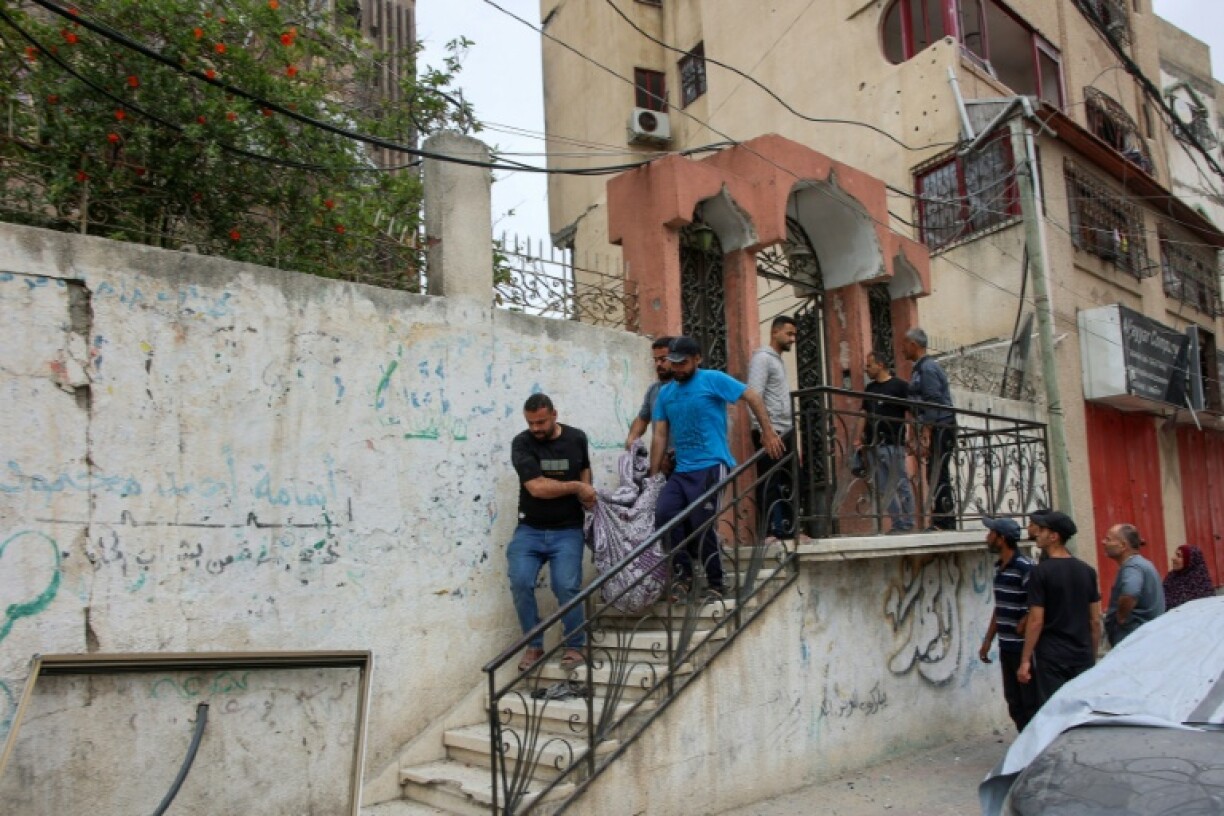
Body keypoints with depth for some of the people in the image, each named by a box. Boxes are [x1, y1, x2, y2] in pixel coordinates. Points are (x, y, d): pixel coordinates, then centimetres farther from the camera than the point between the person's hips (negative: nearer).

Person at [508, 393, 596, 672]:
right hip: (530, 529, 0)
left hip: (567, 530, 1)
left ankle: (574, 646, 5)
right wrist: (576, 487, -9)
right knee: (520, 582, -18)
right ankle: (534, 645, 2)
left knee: (566, 586, -17)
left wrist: (587, 491, 3)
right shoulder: (521, 444, -6)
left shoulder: (576, 438, 4)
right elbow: (537, 487, -16)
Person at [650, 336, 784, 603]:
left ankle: (716, 584, 11)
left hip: (710, 467, -5)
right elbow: (660, 436, 11)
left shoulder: (713, 380, -2)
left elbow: (753, 397, -3)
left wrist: (768, 433, -10)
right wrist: (653, 476, 7)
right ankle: (684, 573, 3)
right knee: (663, 514, -13)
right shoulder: (665, 393, 14)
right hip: (680, 470, 6)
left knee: (701, 526, -8)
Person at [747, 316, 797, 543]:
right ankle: (773, 532, -3)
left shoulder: (778, 360, 20)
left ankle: (787, 530, 12)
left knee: (787, 485, 8)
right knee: (770, 485, -5)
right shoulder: (762, 358, -7)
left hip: (786, 432, 9)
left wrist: (790, 431, 16)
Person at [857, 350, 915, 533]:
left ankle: (907, 524, 2)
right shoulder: (869, 388, 18)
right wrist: (860, 436, 7)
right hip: (873, 445, 6)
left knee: (900, 485, -3)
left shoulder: (899, 385, -1)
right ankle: (899, 524, 9)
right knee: (884, 488, 5)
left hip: (892, 444, -6)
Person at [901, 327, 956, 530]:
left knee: (937, 478, -11)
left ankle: (942, 523, -11)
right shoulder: (920, 369, 20)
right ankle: (945, 522, 13)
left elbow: (933, 405, -17)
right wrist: (919, 437, 22)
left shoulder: (927, 368, -10)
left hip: (939, 429, -10)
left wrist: (926, 436, -20)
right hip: (936, 430, 10)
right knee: (939, 478, 10)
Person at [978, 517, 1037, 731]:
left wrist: (1021, 628, -14)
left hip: (1023, 647, -9)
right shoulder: (999, 568, 11)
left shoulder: (1024, 567, -16)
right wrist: (988, 641, 17)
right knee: (1014, 703, 15)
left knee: (1031, 703, 0)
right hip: (1006, 647, 9)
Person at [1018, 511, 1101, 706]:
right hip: (1083, 655, 5)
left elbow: (1036, 621, -13)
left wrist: (1025, 660, -7)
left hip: (1052, 656, -5)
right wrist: (1093, 654, 19)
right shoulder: (1087, 571, 5)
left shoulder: (1041, 572, -11)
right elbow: (1095, 620, 9)